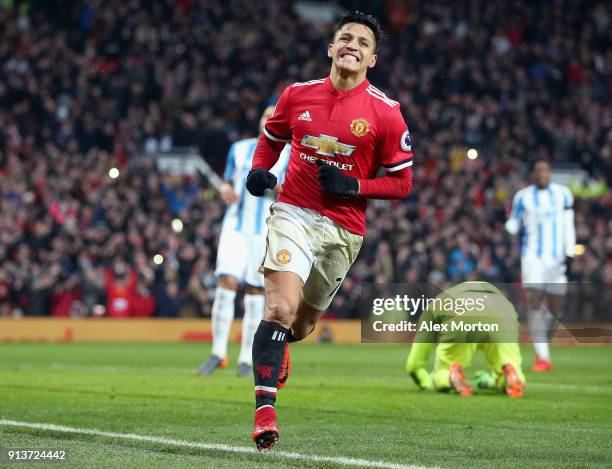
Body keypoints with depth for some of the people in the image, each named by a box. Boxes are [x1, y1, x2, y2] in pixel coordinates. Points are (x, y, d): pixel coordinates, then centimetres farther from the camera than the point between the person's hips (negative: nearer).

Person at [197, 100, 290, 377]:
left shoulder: (289, 157, 2)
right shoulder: (239, 149, 11)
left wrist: (282, 191, -23)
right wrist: (226, 191, -3)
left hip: (266, 232, -2)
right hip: (235, 227, 2)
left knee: (256, 292, -1)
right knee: (226, 283, -13)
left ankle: (246, 358, 6)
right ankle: (218, 353, -9)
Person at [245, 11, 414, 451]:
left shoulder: (386, 113, -5)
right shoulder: (297, 94, 2)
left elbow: (402, 182, 0)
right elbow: (271, 138, 20)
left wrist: (353, 187, -15)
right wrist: (259, 171, 0)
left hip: (343, 229, 1)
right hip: (294, 213, -1)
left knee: (301, 324, 14)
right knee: (281, 307, -22)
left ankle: (276, 349, 51)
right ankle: (265, 410, -20)